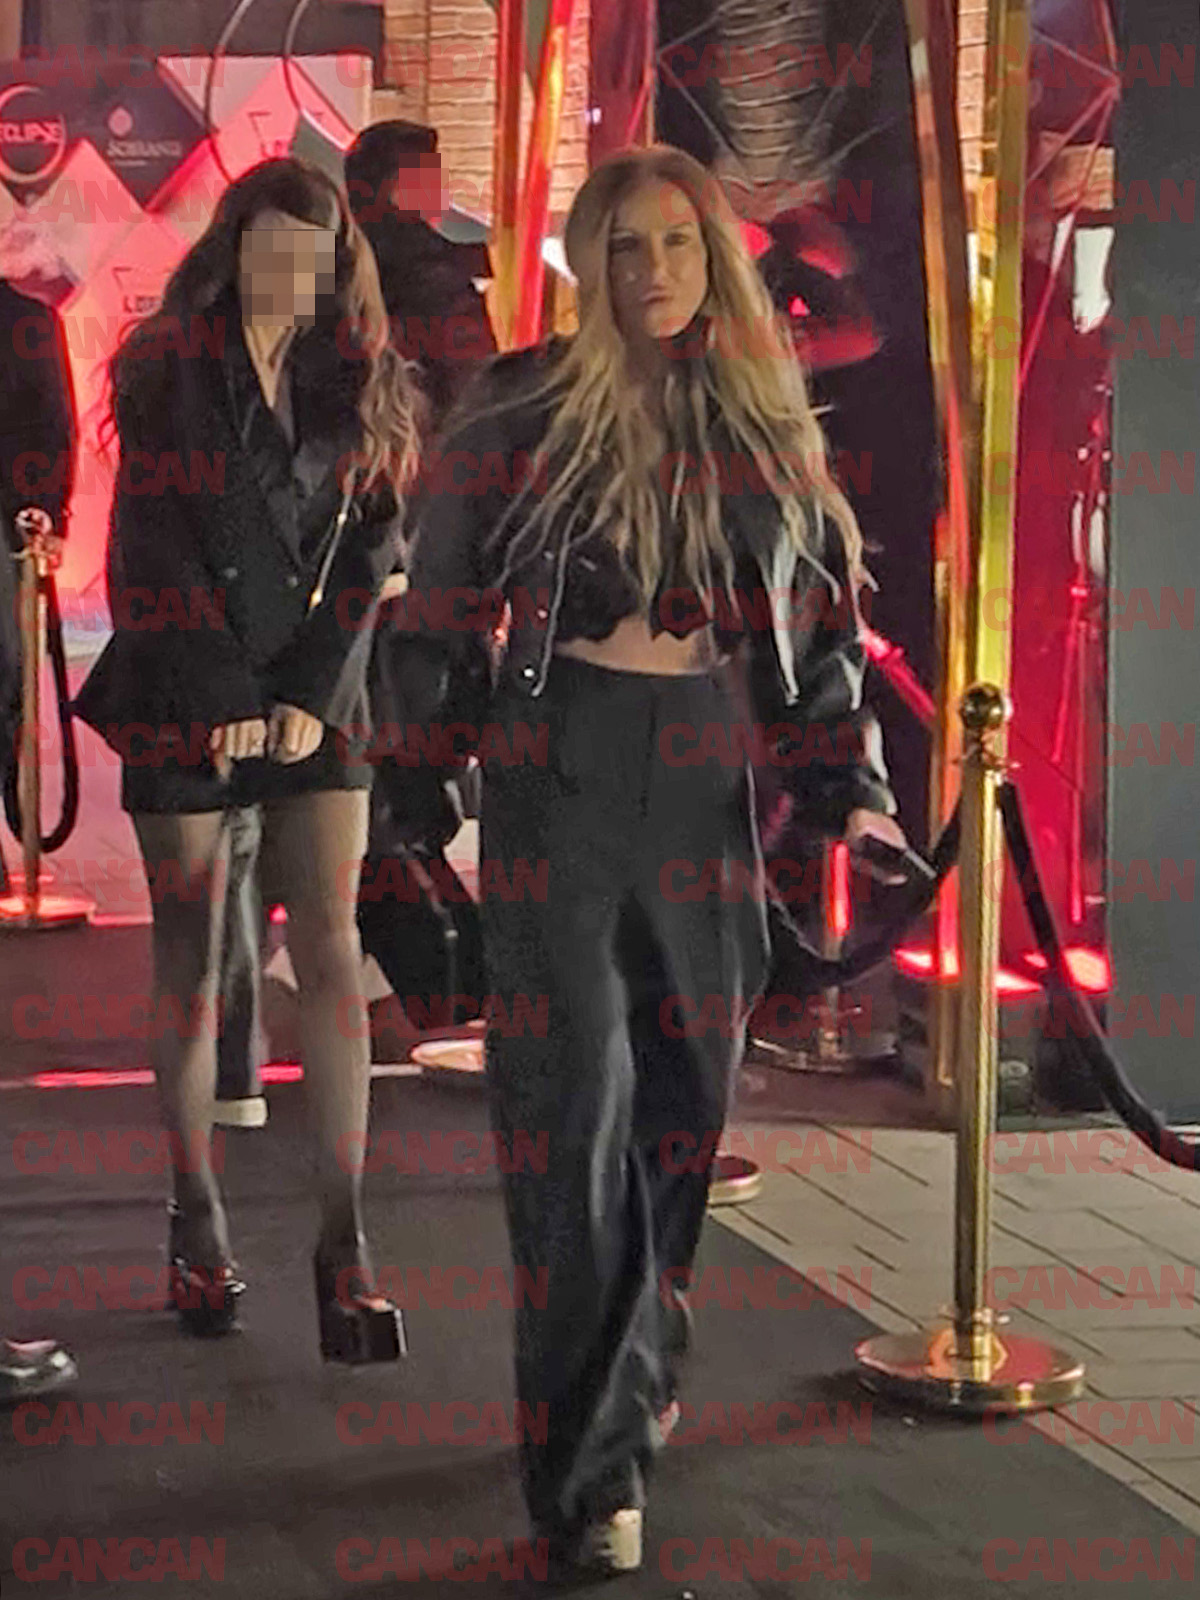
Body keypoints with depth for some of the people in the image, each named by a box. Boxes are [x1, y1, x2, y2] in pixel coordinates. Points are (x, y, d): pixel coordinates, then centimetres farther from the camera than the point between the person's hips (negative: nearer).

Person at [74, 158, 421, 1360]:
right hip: (185, 698, -2)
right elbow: (152, 543, -6)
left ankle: (343, 1240, -6)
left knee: (331, 953, -6)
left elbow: (371, 545, 3)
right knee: (191, 959, 4)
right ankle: (197, 1222, 15)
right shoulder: (166, 371, 0)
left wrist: (311, 694, -7)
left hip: (314, 704, 2)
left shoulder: (360, 381, 7)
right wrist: (220, 699, -12)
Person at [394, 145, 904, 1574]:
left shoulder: (767, 422, 11)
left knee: (683, 1089, 10)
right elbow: (444, 589, 6)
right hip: (560, 767, -3)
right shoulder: (529, 405, 1)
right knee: (578, 1093, -9)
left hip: (709, 780, 4)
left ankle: (640, 1371, 31)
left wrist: (846, 783, 5)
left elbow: (825, 614, 14)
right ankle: (592, 1466, -7)